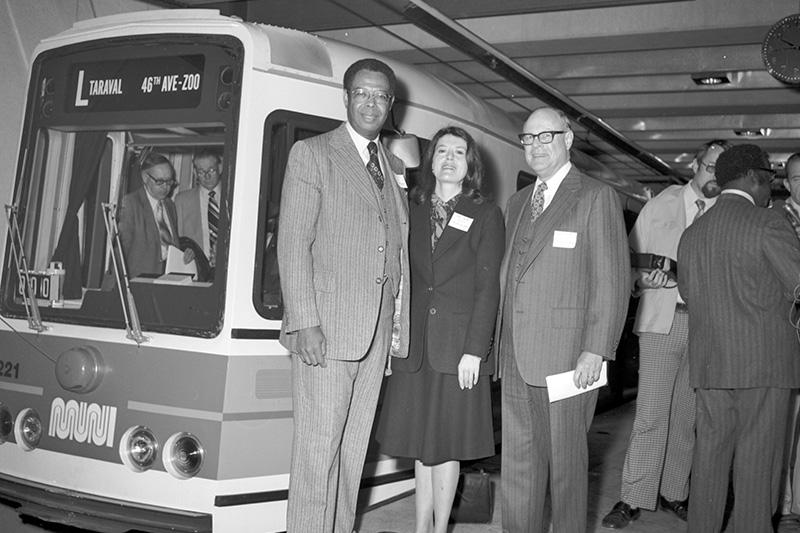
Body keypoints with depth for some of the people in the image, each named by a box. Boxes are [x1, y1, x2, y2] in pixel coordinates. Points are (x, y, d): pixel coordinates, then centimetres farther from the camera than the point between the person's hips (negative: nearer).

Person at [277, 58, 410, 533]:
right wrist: (304, 323, -14)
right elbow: (293, 245, -7)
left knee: (353, 450, 11)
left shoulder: (395, 167, 18)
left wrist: (399, 324, 10)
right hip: (325, 331, -6)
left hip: (377, 333, 6)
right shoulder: (311, 154, 0)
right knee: (318, 450, -5)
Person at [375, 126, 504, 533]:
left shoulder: (486, 215, 3)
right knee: (420, 443, 8)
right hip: (414, 346, 3)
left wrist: (475, 350, -11)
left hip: (458, 347, -2)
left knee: (446, 444, 3)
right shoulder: (411, 210, 11)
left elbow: (488, 288, -3)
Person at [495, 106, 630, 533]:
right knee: (517, 463, 9)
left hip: (567, 353, -6)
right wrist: (500, 340, 10)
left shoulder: (596, 197, -2)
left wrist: (596, 351, -15)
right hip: (515, 355, 6)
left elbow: (613, 281, -8)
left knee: (566, 461, 4)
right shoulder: (517, 202, 19)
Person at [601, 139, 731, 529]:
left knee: (687, 415, 6)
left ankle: (673, 493, 18)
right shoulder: (661, 204, 9)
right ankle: (633, 499, 0)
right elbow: (631, 259, 9)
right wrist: (642, 280, -10)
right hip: (662, 319, -1)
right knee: (651, 414, -6)